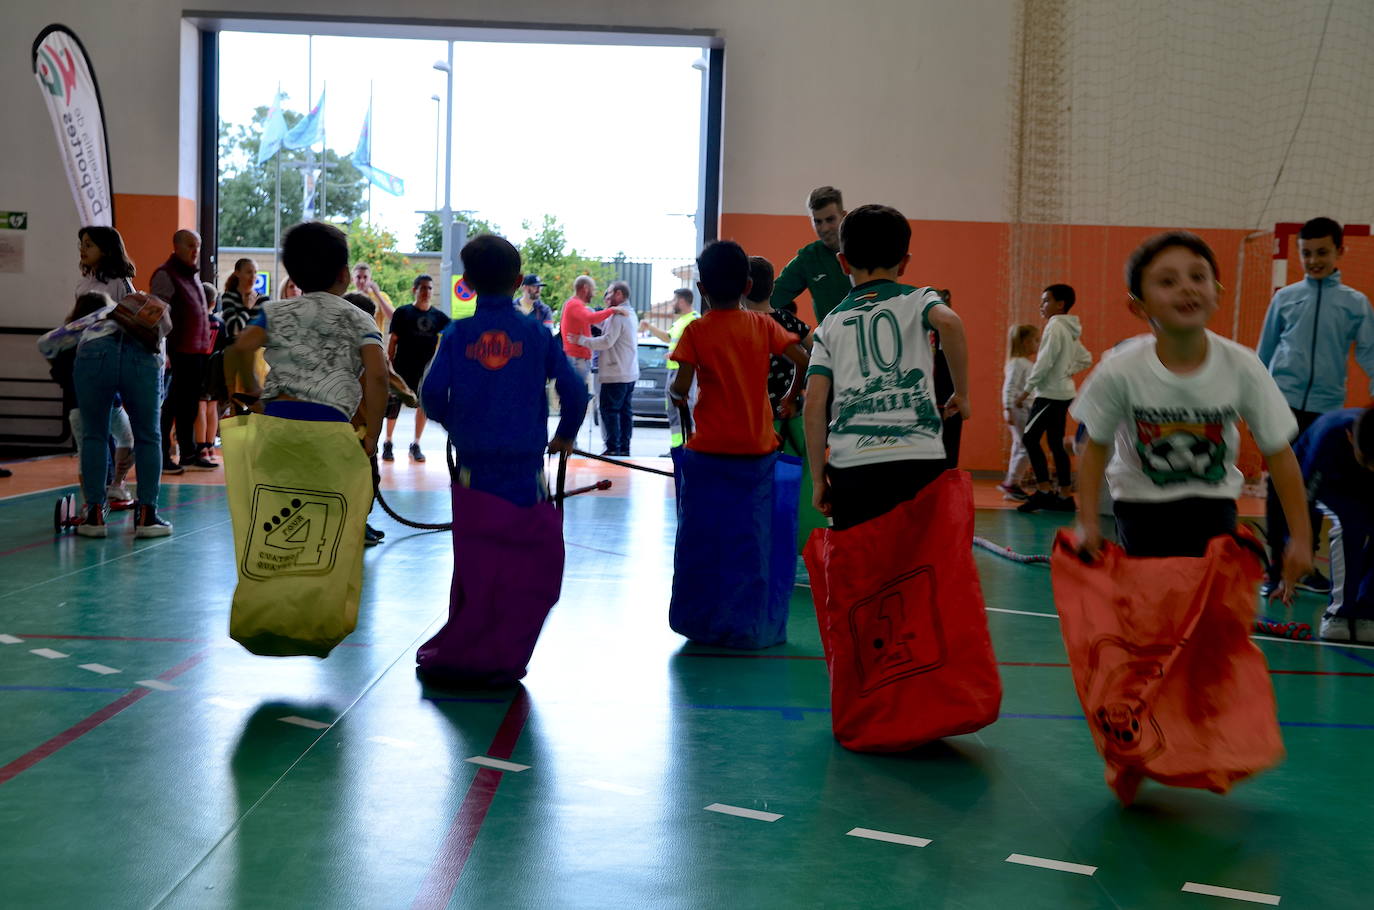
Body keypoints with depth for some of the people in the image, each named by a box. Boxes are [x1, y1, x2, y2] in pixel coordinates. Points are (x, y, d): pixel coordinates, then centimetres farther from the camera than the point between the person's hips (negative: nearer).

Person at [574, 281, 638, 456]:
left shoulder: (617, 315, -15)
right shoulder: (630, 314, 17)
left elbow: (607, 341, -22)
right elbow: (606, 325, 20)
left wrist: (581, 340, -16)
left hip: (616, 374, -10)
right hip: (630, 372, 10)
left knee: (609, 410, -6)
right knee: (625, 410, 10)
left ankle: (613, 448, -7)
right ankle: (624, 448, 13)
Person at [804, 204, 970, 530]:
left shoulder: (831, 324, 15)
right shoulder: (917, 300, 10)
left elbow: (814, 405, 5)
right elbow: (949, 322, -14)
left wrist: (818, 478, 11)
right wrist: (961, 393, -2)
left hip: (850, 465, 1)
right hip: (919, 459, -1)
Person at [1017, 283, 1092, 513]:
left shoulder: (1055, 326, -13)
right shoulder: (1069, 330, 16)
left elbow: (1045, 361, -20)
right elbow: (1085, 359, 23)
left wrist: (1028, 387, -14)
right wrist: (1068, 371, 11)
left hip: (1050, 393, -10)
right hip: (1063, 392, 10)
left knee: (1030, 438, -10)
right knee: (1056, 442, 10)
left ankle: (1044, 491, -14)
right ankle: (1064, 495, 9)